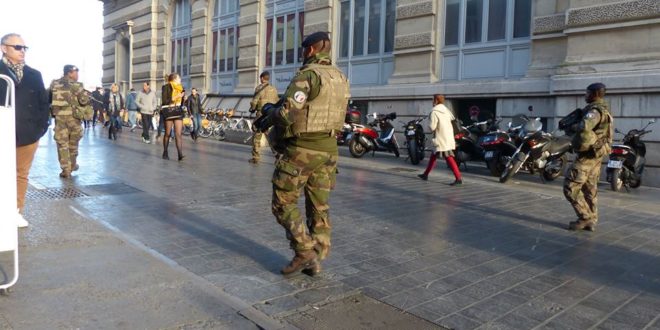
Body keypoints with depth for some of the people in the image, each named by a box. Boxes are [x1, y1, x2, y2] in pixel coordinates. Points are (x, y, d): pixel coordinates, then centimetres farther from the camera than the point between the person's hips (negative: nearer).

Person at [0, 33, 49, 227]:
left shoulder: (34, 75, 10)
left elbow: (43, 102, 13)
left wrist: (41, 127, 3)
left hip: (28, 135, 3)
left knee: (21, 175, 10)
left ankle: (16, 211, 18)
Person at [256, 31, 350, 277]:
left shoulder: (307, 75, -13)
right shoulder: (341, 78, 13)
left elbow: (287, 112, -21)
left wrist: (267, 115, 0)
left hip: (301, 149, -7)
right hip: (328, 149, 8)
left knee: (284, 203, 5)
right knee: (319, 207, 11)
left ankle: (305, 251, 1)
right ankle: (316, 260, 18)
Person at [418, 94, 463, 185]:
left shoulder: (434, 112, -12)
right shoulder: (447, 110, 12)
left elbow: (432, 127, -14)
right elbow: (453, 120, 9)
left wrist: (429, 120, 2)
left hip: (441, 140, -9)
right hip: (449, 138, 9)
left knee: (449, 158, -12)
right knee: (433, 156, 19)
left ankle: (458, 178, -16)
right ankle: (425, 174, 30)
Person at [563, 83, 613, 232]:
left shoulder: (595, 111, -19)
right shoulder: (603, 110, 14)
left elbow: (584, 127, -37)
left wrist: (574, 126, -16)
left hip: (588, 155, -10)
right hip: (595, 155, 10)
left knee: (570, 187, -6)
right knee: (590, 189, 13)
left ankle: (585, 217, -2)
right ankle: (591, 222, 18)